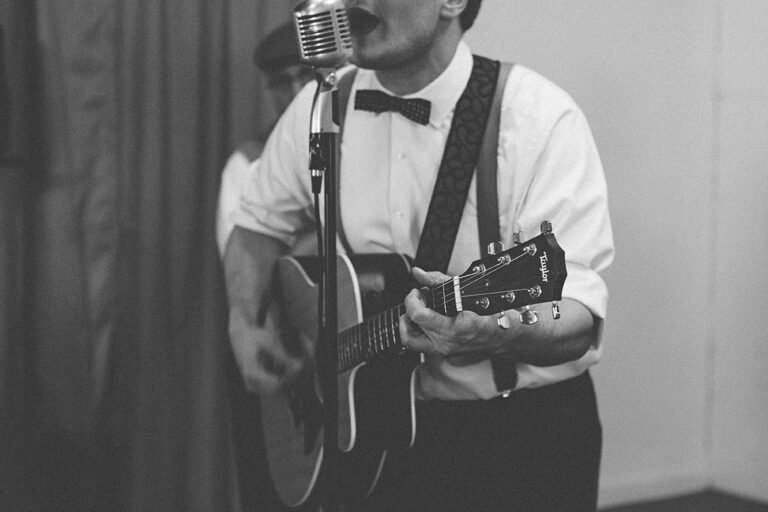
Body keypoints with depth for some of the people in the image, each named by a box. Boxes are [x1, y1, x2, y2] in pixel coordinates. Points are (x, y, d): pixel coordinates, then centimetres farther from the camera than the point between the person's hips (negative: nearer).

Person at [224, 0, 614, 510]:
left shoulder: (542, 119, -17)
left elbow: (578, 322, -23)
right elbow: (259, 224, 15)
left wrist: (497, 330, -44)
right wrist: (244, 325, -2)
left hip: (525, 434, -3)